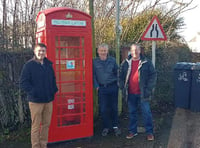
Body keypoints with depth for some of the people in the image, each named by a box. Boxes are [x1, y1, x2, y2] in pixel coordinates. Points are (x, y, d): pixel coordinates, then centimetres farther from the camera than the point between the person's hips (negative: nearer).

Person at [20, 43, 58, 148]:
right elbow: (23, 83, -10)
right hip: (35, 101, -5)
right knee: (36, 126, 3)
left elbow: (53, 79, 22)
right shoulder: (29, 65, -7)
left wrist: (54, 90, 7)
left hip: (48, 100, 6)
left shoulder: (48, 64, 10)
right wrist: (33, 92, -19)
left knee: (46, 124, 13)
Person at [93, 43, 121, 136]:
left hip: (113, 87, 0)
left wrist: (118, 83, 3)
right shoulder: (94, 62, 1)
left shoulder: (112, 60, 3)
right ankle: (106, 127, 19)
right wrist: (96, 86, -5)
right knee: (103, 109, 3)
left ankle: (115, 126, 25)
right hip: (102, 88, 0)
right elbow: (93, 75, 2)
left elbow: (117, 73, 9)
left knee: (114, 107, 9)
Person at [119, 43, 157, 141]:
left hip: (142, 93, -3)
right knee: (132, 113, 13)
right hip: (130, 94, 3)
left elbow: (153, 75, -1)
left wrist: (149, 88, -8)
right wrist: (123, 87, 5)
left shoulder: (146, 63, -3)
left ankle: (149, 132, 15)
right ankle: (132, 131, 26)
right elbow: (121, 76, 14)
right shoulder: (125, 63, 5)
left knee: (146, 112, 2)